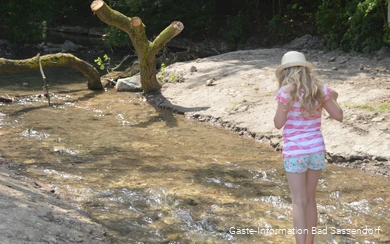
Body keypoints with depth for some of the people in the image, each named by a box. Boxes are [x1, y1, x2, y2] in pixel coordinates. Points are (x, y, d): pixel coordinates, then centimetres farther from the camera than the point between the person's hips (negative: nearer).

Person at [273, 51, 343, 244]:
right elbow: (339, 116, 4)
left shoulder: (287, 91, -14)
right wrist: (333, 98, 23)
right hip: (316, 150, 4)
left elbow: (278, 124, -8)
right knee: (310, 198, 18)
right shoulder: (320, 89, -2)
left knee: (299, 202, 0)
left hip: (294, 152, -4)